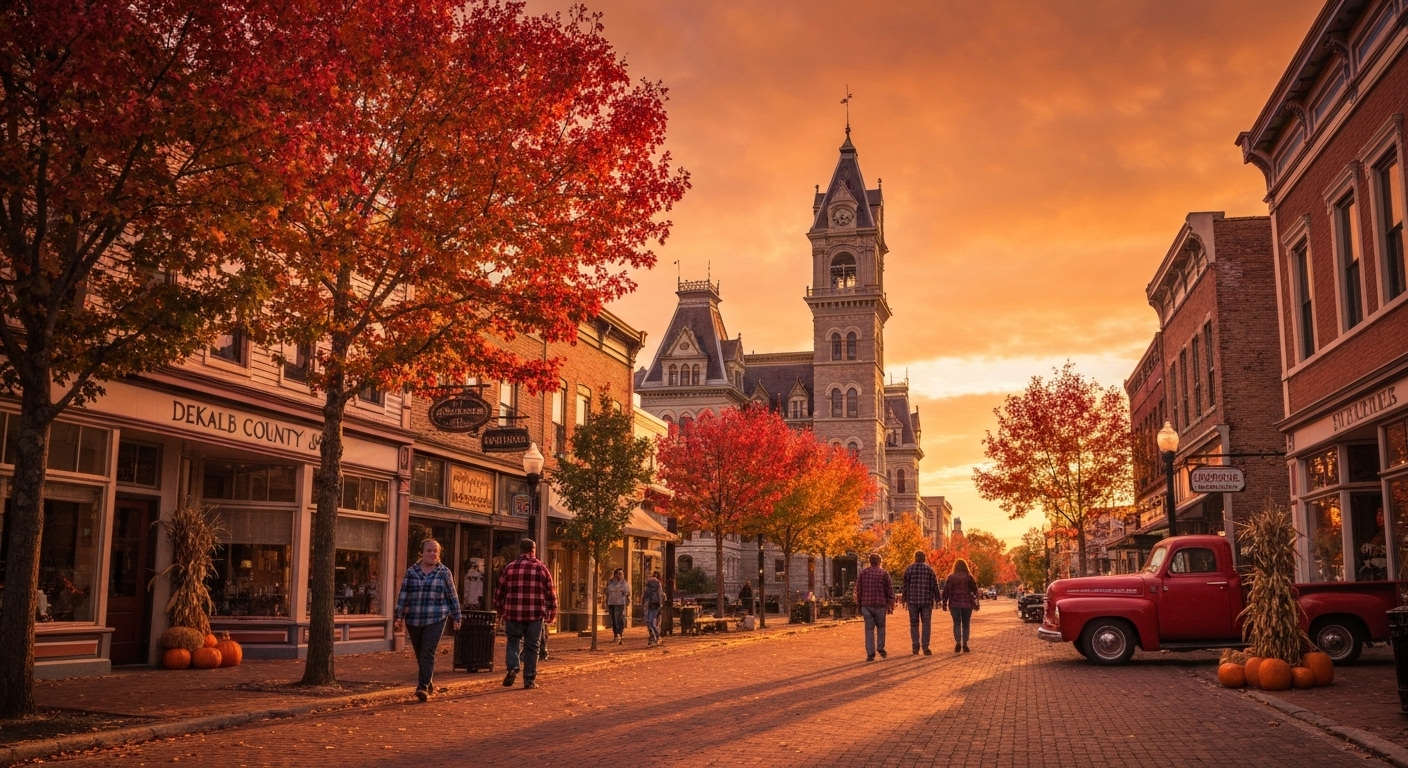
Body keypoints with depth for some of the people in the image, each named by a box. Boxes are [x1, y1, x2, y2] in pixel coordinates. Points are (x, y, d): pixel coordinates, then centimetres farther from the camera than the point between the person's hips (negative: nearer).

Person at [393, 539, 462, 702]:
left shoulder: (444, 572, 2)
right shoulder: (411, 572, 6)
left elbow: (452, 596, 6)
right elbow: (403, 595, 6)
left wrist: (456, 618, 7)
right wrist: (399, 616, 0)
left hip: (435, 620, -3)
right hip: (413, 620, 3)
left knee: (428, 653, -12)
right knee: (420, 654, 10)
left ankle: (423, 687, -14)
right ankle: (429, 683, 26)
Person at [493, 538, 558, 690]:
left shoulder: (509, 568, 3)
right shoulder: (541, 568, 3)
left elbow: (499, 592, 7)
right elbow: (551, 593, 5)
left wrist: (500, 611, 20)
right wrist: (552, 612, 17)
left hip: (513, 614, 0)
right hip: (535, 615, 0)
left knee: (513, 642, 13)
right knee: (531, 646, 8)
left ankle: (512, 668, -11)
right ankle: (529, 680, 9)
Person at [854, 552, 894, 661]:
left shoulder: (863, 573, 5)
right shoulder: (884, 573, 0)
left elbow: (858, 590, 6)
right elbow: (890, 590, 0)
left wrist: (859, 605, 13)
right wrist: (891, 605, 7)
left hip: (866, 605, 1)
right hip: (880, 605, -1)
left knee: (869, 629, 2)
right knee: (880, 627, 16)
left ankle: (870, 653, -1)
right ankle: (880, 648, 11)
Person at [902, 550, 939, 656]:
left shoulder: (909, 569, 1)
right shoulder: (929, 570, 2)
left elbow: (906, 586, 1)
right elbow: (935, 586, 0)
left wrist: (905, 600, 7)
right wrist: (937, 599, 5)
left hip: (913, 601, 0)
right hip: (926, 601, 0)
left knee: (914, 624, 9)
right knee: (926, 624, 4)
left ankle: (915, 648, 5)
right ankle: (925, 648, -3)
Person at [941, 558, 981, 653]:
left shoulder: (951, 577, 2)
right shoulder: (969, 577, 2)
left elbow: (946, 591, 1)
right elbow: (975, 591, 3)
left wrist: (944, 604, 7)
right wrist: (976, 603, 9)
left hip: (954, 604, 0)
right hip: (967, 604, 0)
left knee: (957, 623, 5)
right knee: (965, 624, 10)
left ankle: (958, 642, -14)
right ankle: (965, 645, 6)